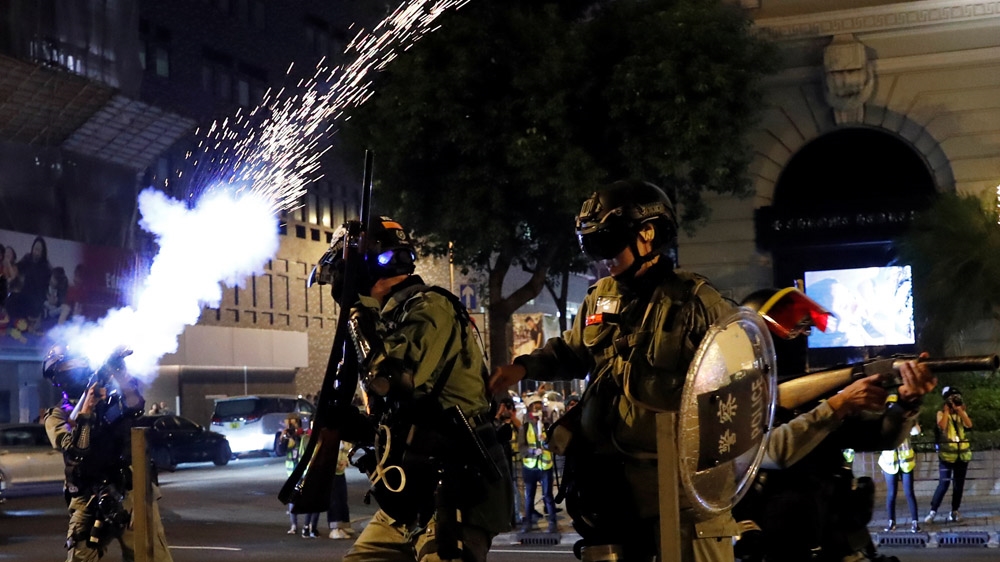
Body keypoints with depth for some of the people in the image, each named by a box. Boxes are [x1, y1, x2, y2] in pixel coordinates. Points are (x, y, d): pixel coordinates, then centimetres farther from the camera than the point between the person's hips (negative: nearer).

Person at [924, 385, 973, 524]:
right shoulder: (941, 413, -1)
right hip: (947, 454, -4)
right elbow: (942, 426, -20)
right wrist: (946, 411, -15)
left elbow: (969, 424, -10)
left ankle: (954, 511, 17)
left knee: (959, 484, 7)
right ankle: (933, 511, -5)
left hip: (962, 453, 4)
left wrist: (960, 411, -14)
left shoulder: (962, 413, 9)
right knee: (944, 483, -10)